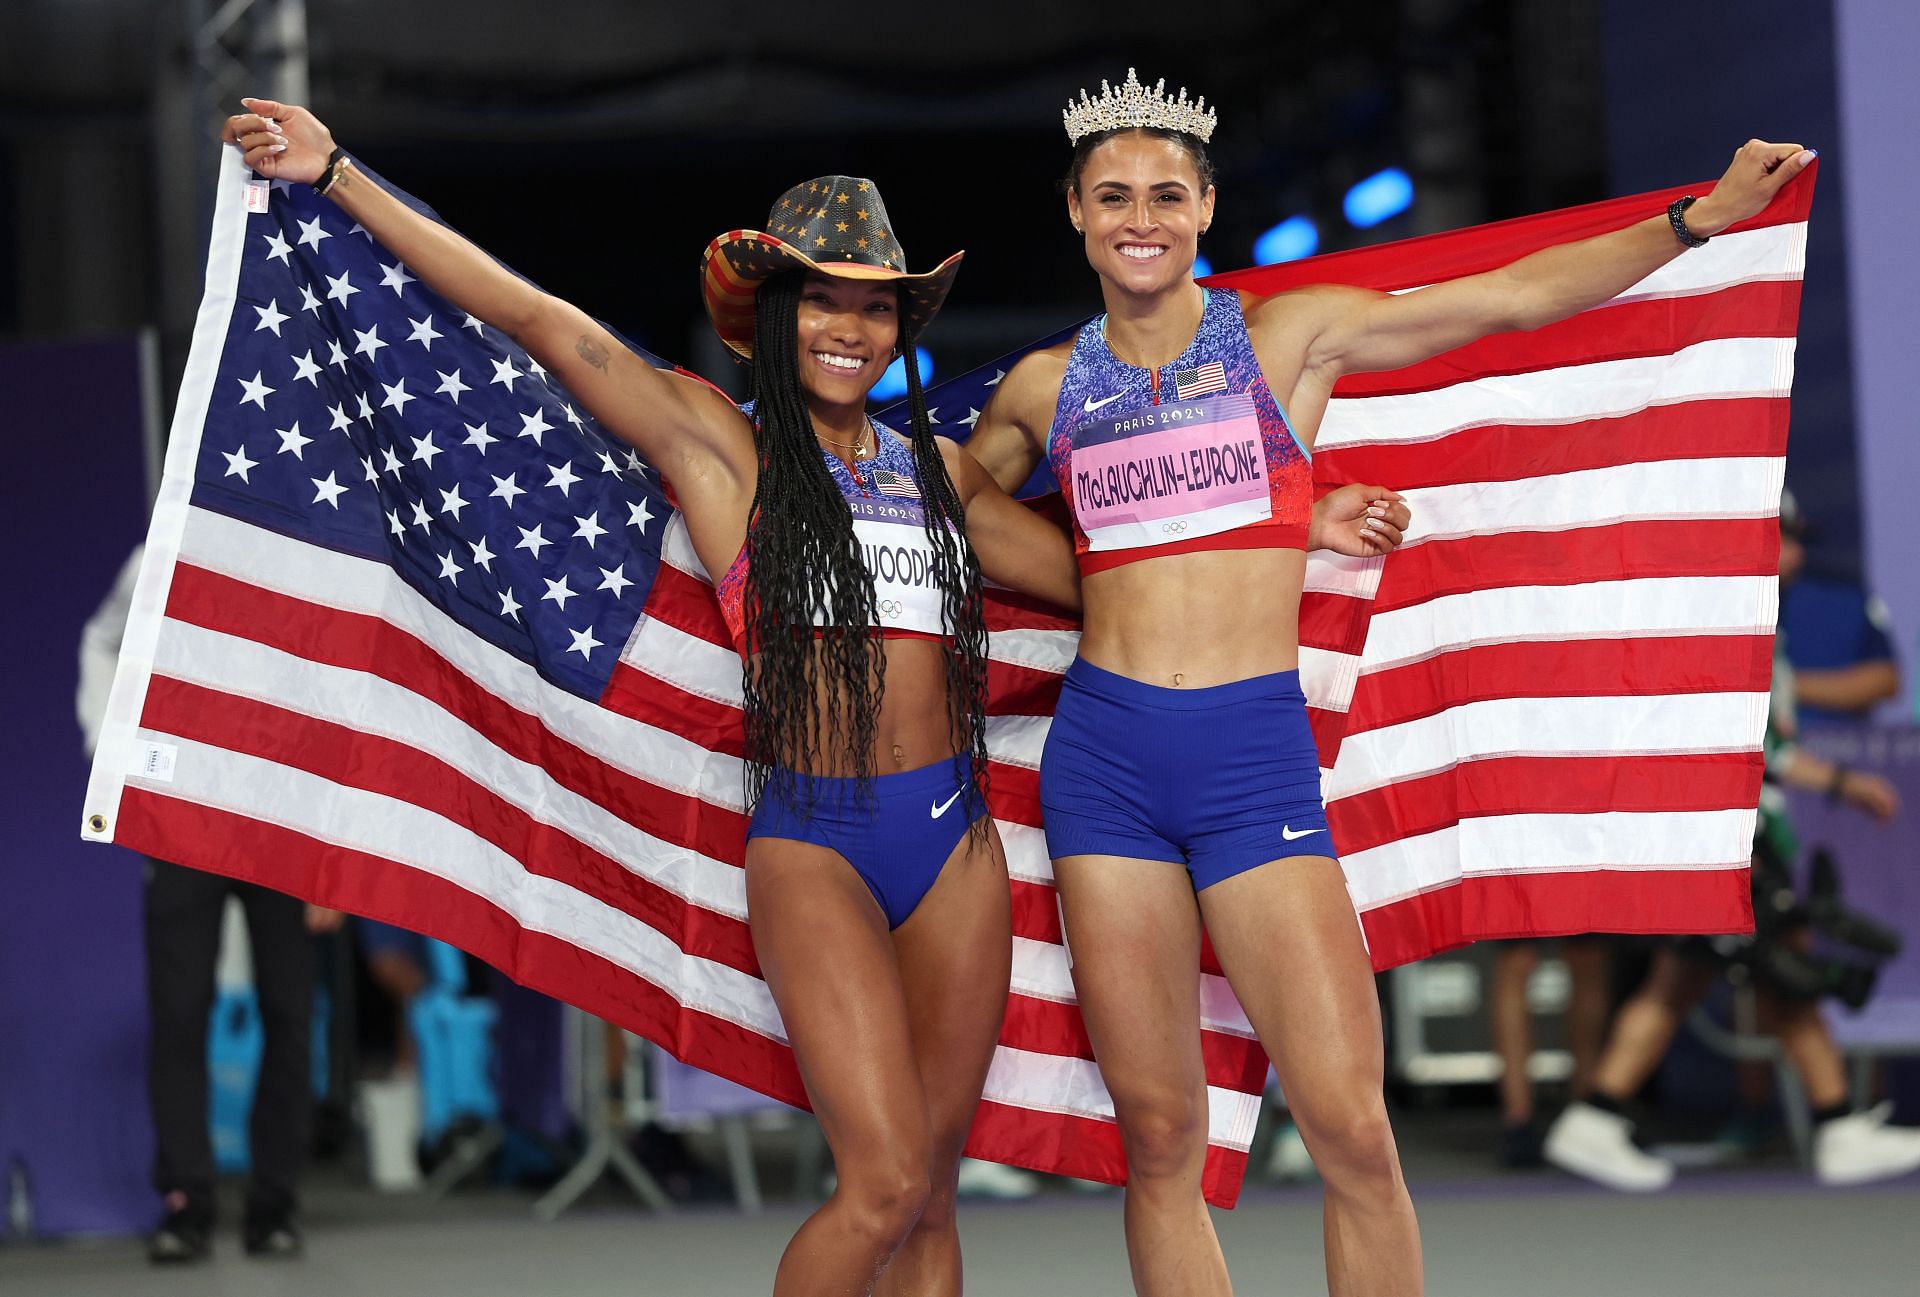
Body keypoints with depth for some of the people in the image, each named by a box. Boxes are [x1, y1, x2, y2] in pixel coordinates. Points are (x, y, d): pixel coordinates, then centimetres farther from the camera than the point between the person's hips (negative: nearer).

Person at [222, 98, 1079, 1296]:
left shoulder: (938, 467, 14)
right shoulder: (720, 443, 1)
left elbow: (1095, 577, 25)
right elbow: (532, 316, -3)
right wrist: (339, 177, -7)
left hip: (957, 836, 5)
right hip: (812, 844, -5)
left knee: (931, 1192, 6)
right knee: (884, 1181, -16)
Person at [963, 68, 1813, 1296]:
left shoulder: (1289, 336, 6)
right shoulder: (1047, 388, 12)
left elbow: (1518, 295, 2)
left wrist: (1702, 215, -3)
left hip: (1257, 748, -2)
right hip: (1106, 750, 2)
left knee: (1354, 1131, -11)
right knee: (1159, 1135, 3)